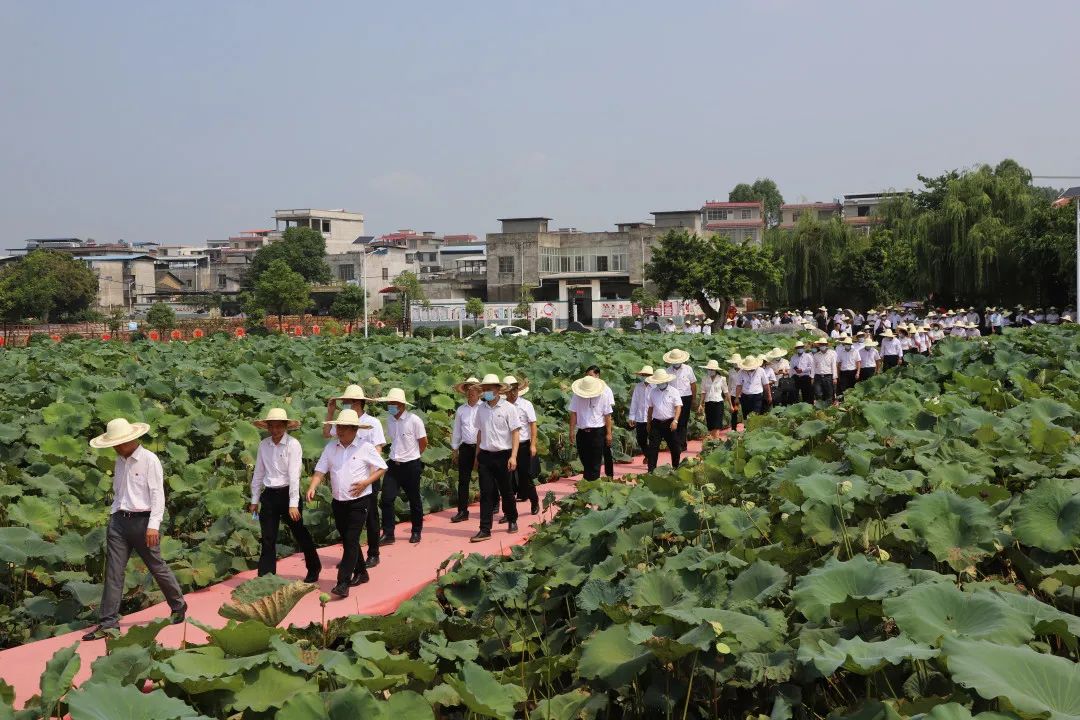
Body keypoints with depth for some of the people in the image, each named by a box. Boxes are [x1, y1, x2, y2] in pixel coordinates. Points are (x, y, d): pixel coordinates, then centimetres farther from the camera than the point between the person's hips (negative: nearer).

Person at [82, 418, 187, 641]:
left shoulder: (149, 460, -9)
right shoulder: (119, 462, 13)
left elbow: (157, 494, -12)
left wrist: (153, 525, -19)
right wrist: (113, 520, 14)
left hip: (142, 520, -6)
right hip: (119, 520, 6)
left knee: (157, 567, 5)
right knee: (113, 571, -1)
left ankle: (178, 606, 26)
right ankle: (109, 623, -1)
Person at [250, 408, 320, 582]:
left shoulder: (293, 444, -11)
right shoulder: (264, 445, 4)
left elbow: (294, 475, -15)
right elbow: (258, 473, 10)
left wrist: (293, 504, -19)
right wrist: (254, 500, 12)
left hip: (287, 493, -4)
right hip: (269, 495, 4)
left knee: (300, 534, 11)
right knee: (268, 539, 2)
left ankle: (314, 569, 31)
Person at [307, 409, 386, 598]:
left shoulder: (365, 448, -6)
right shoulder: (331, 447, 4)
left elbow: (382, 468, 0)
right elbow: (320, 471, 3)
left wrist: (366, 482, -14)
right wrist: (312, 488, -15)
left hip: (359, 501, -5)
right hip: (338, 502, 5)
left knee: (351, 540, -11)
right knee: (346, 540, 14)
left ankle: (343, 583, -14)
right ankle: (361, 573, 33)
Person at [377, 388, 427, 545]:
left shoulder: (414, 420, -14)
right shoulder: (389, 420, 1)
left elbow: (423, 443, -3)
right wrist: (398, 454, 12)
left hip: (411, 465, -4)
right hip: (394, 464, 4)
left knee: (414, 500, 9)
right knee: (386, 498, -4)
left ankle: (416, 532, 26)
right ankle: (388, 534, 3)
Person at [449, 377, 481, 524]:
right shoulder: (461, 410, 8)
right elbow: (456, 431, 13)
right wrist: (454, 450, 14)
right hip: (466, 447, 4)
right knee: (463, 480, 3)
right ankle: (462, 511, 8)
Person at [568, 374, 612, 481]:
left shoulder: (602, 396, -6)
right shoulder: (576, 396, -2)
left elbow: (607, 415, -3)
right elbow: (573, 413, 2)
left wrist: (608, 433, -3)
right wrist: (572, 431, 1)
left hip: (597, 432, -2)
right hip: (582, 432, 3)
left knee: (595, 461, -1)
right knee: (584, 460, 13)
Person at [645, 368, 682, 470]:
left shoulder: (673, 391, -4)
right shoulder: (653, 392, 6)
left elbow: (678, 407, -9)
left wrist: (675, 421, -22)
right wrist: (649, 423, 15)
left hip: (670, 423, -2)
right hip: (656, 423, 2)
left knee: (674, 447, 6)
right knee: (653, 447, -3)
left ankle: (676, 468, 22)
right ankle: (651, 470, -1)